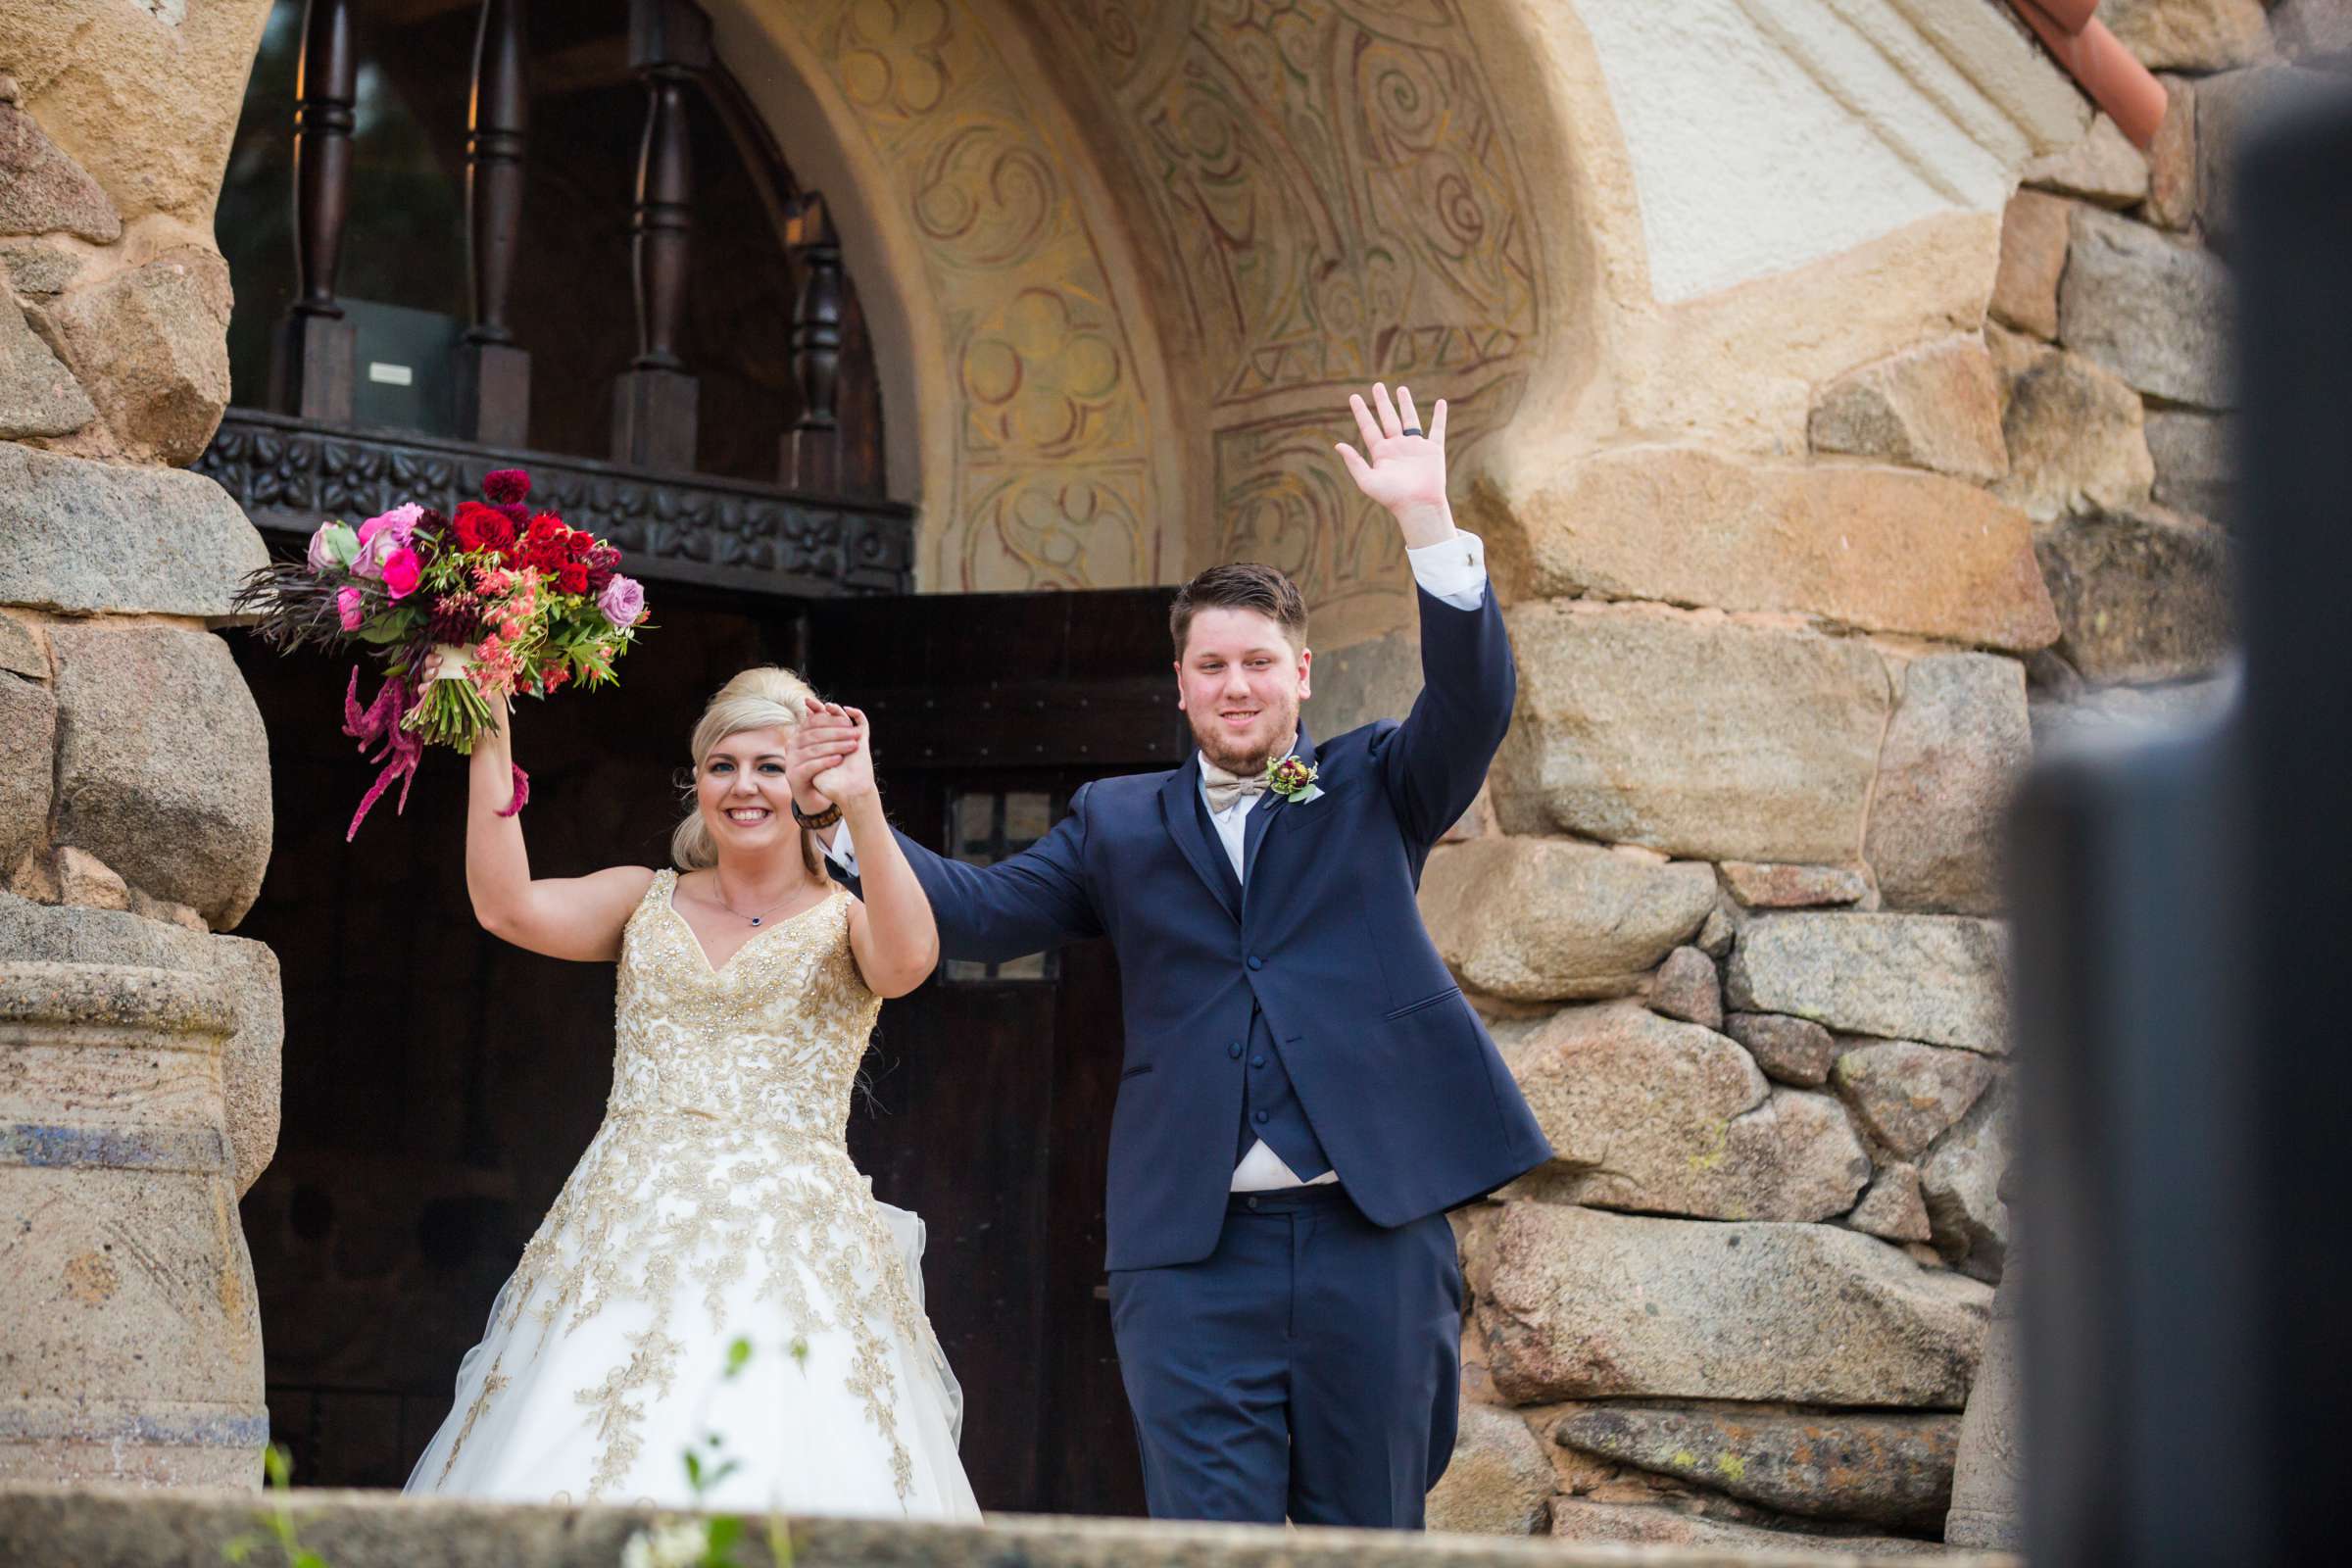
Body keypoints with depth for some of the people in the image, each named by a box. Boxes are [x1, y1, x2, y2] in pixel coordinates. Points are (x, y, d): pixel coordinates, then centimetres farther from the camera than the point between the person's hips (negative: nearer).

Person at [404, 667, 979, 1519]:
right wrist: (489, 748, -5)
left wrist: (863, 805, -25)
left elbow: (907, 961, -18)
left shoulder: (846, 921, 6)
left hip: (789, 1248, -2)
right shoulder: (647, 900, 14)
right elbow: (506, 905, -1)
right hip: (628, 1245, 2)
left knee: (785, 1472, -12)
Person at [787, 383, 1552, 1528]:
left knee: (1368, 1534, 6)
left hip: (1374, 1232, 0)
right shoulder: (1119, 823, 16)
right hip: (1192, 1250, 0)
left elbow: (1474, 705, -4)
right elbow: (982, 911, 6)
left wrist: (1428, 526, -16)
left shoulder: (1373, 788, 13)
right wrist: (847, 816, -8)